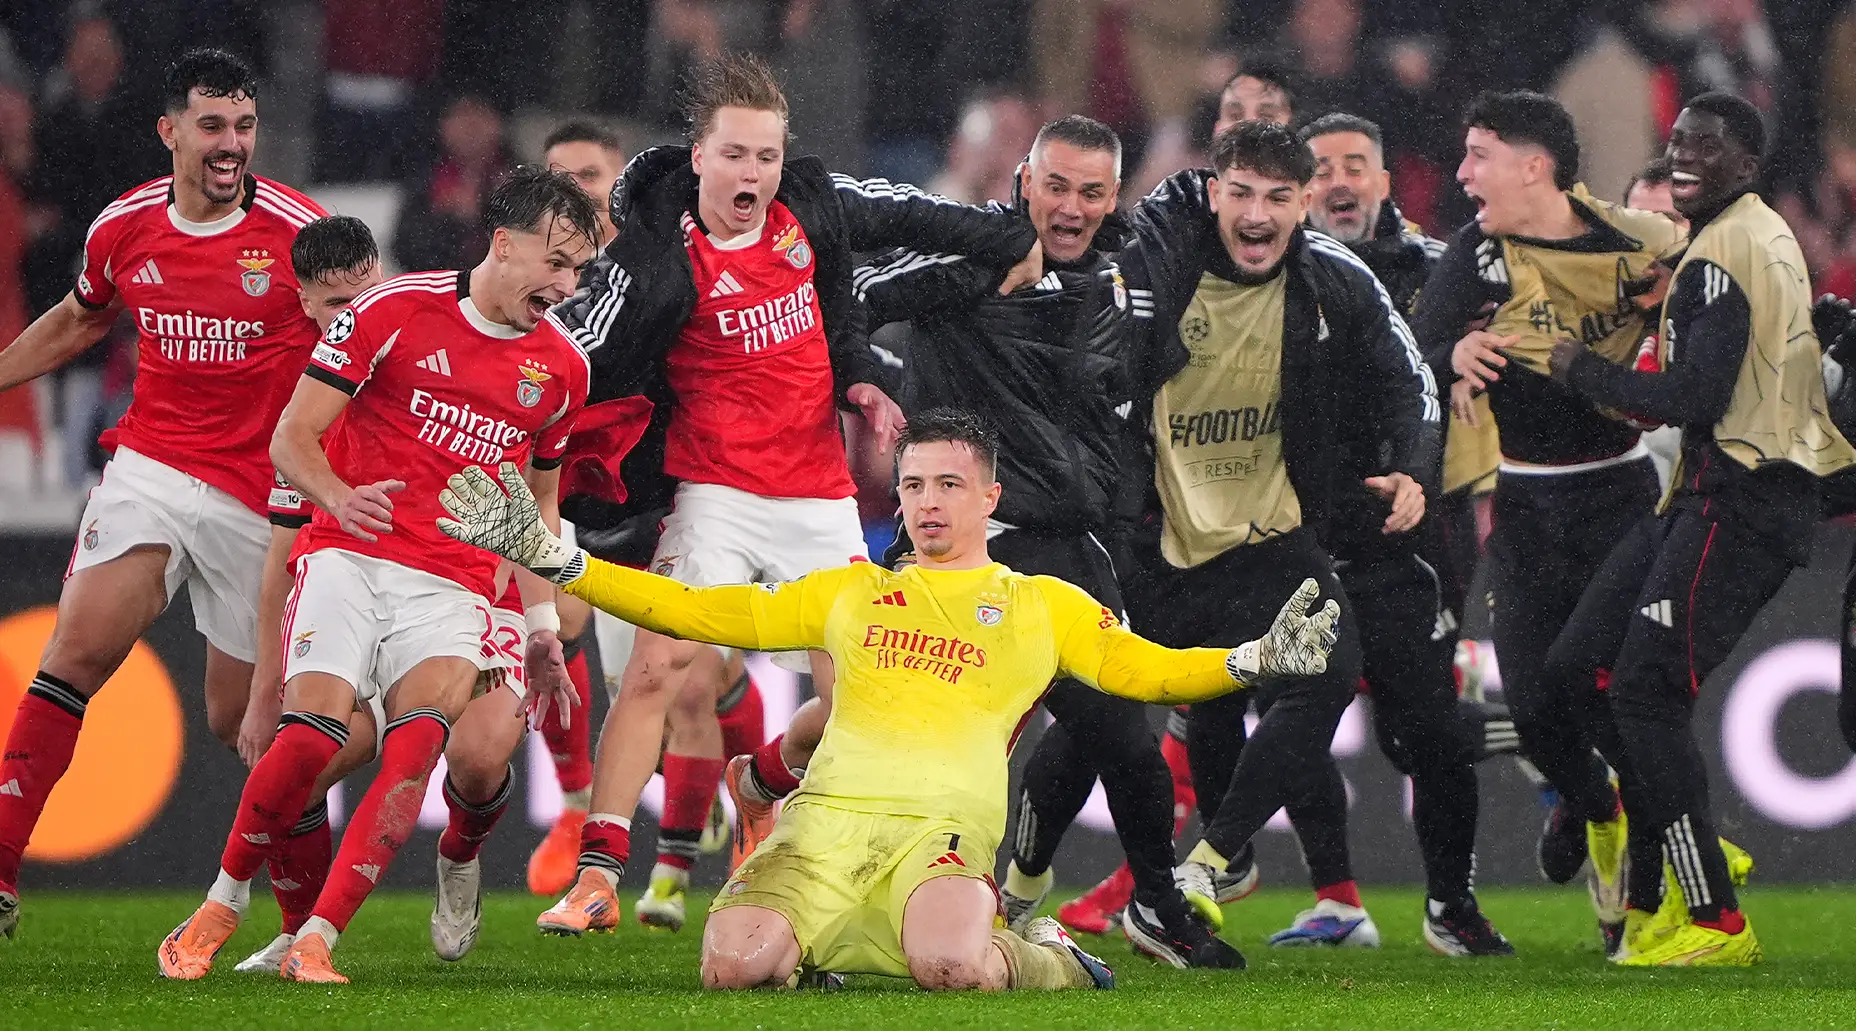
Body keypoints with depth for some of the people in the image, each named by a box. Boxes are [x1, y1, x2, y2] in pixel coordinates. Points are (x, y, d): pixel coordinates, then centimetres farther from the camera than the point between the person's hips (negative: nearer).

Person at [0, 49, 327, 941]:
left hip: (262, 496, -2)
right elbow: (77, 319, 24)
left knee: (241, 719, 3)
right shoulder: (125, 228, 3)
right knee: (79, 646, -18)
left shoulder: (296, 232, -9)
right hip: (150, 463, 2)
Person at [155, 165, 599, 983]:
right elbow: (292, 437, -3)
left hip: (454, 587, 3)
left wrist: (542, 624, 20)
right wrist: (337, 496, -23)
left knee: (418, 743, -24)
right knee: (314, 731, -22)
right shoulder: (396, 310, -3)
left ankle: (314, 942, -21)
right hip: (351, 555, -3)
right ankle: (220, 908, 2)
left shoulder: (561, 367, 11)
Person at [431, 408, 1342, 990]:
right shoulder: (850, 593, 25)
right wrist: (547, 557, 16)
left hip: (943, 824, -3)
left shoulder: (1044, 606, 20)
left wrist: (1255, 661, -5)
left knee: (950, 967, -38)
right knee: (734, 963, -28)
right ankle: (813, 943, 9)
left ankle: (1043, 957, 0)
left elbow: (1149, 670, 16)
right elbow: (697, 612, 24)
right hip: (827, 816, 3)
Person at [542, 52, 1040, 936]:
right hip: (717, 493, -4)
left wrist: (1013, 243, 29)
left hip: (821, 499, 4)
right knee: (658, 670, -20)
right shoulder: (655, 257, -14)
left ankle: (764, 784, 33)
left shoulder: (811, 208, 0)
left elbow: (904, 214, 18)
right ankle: (596, 876, -18)